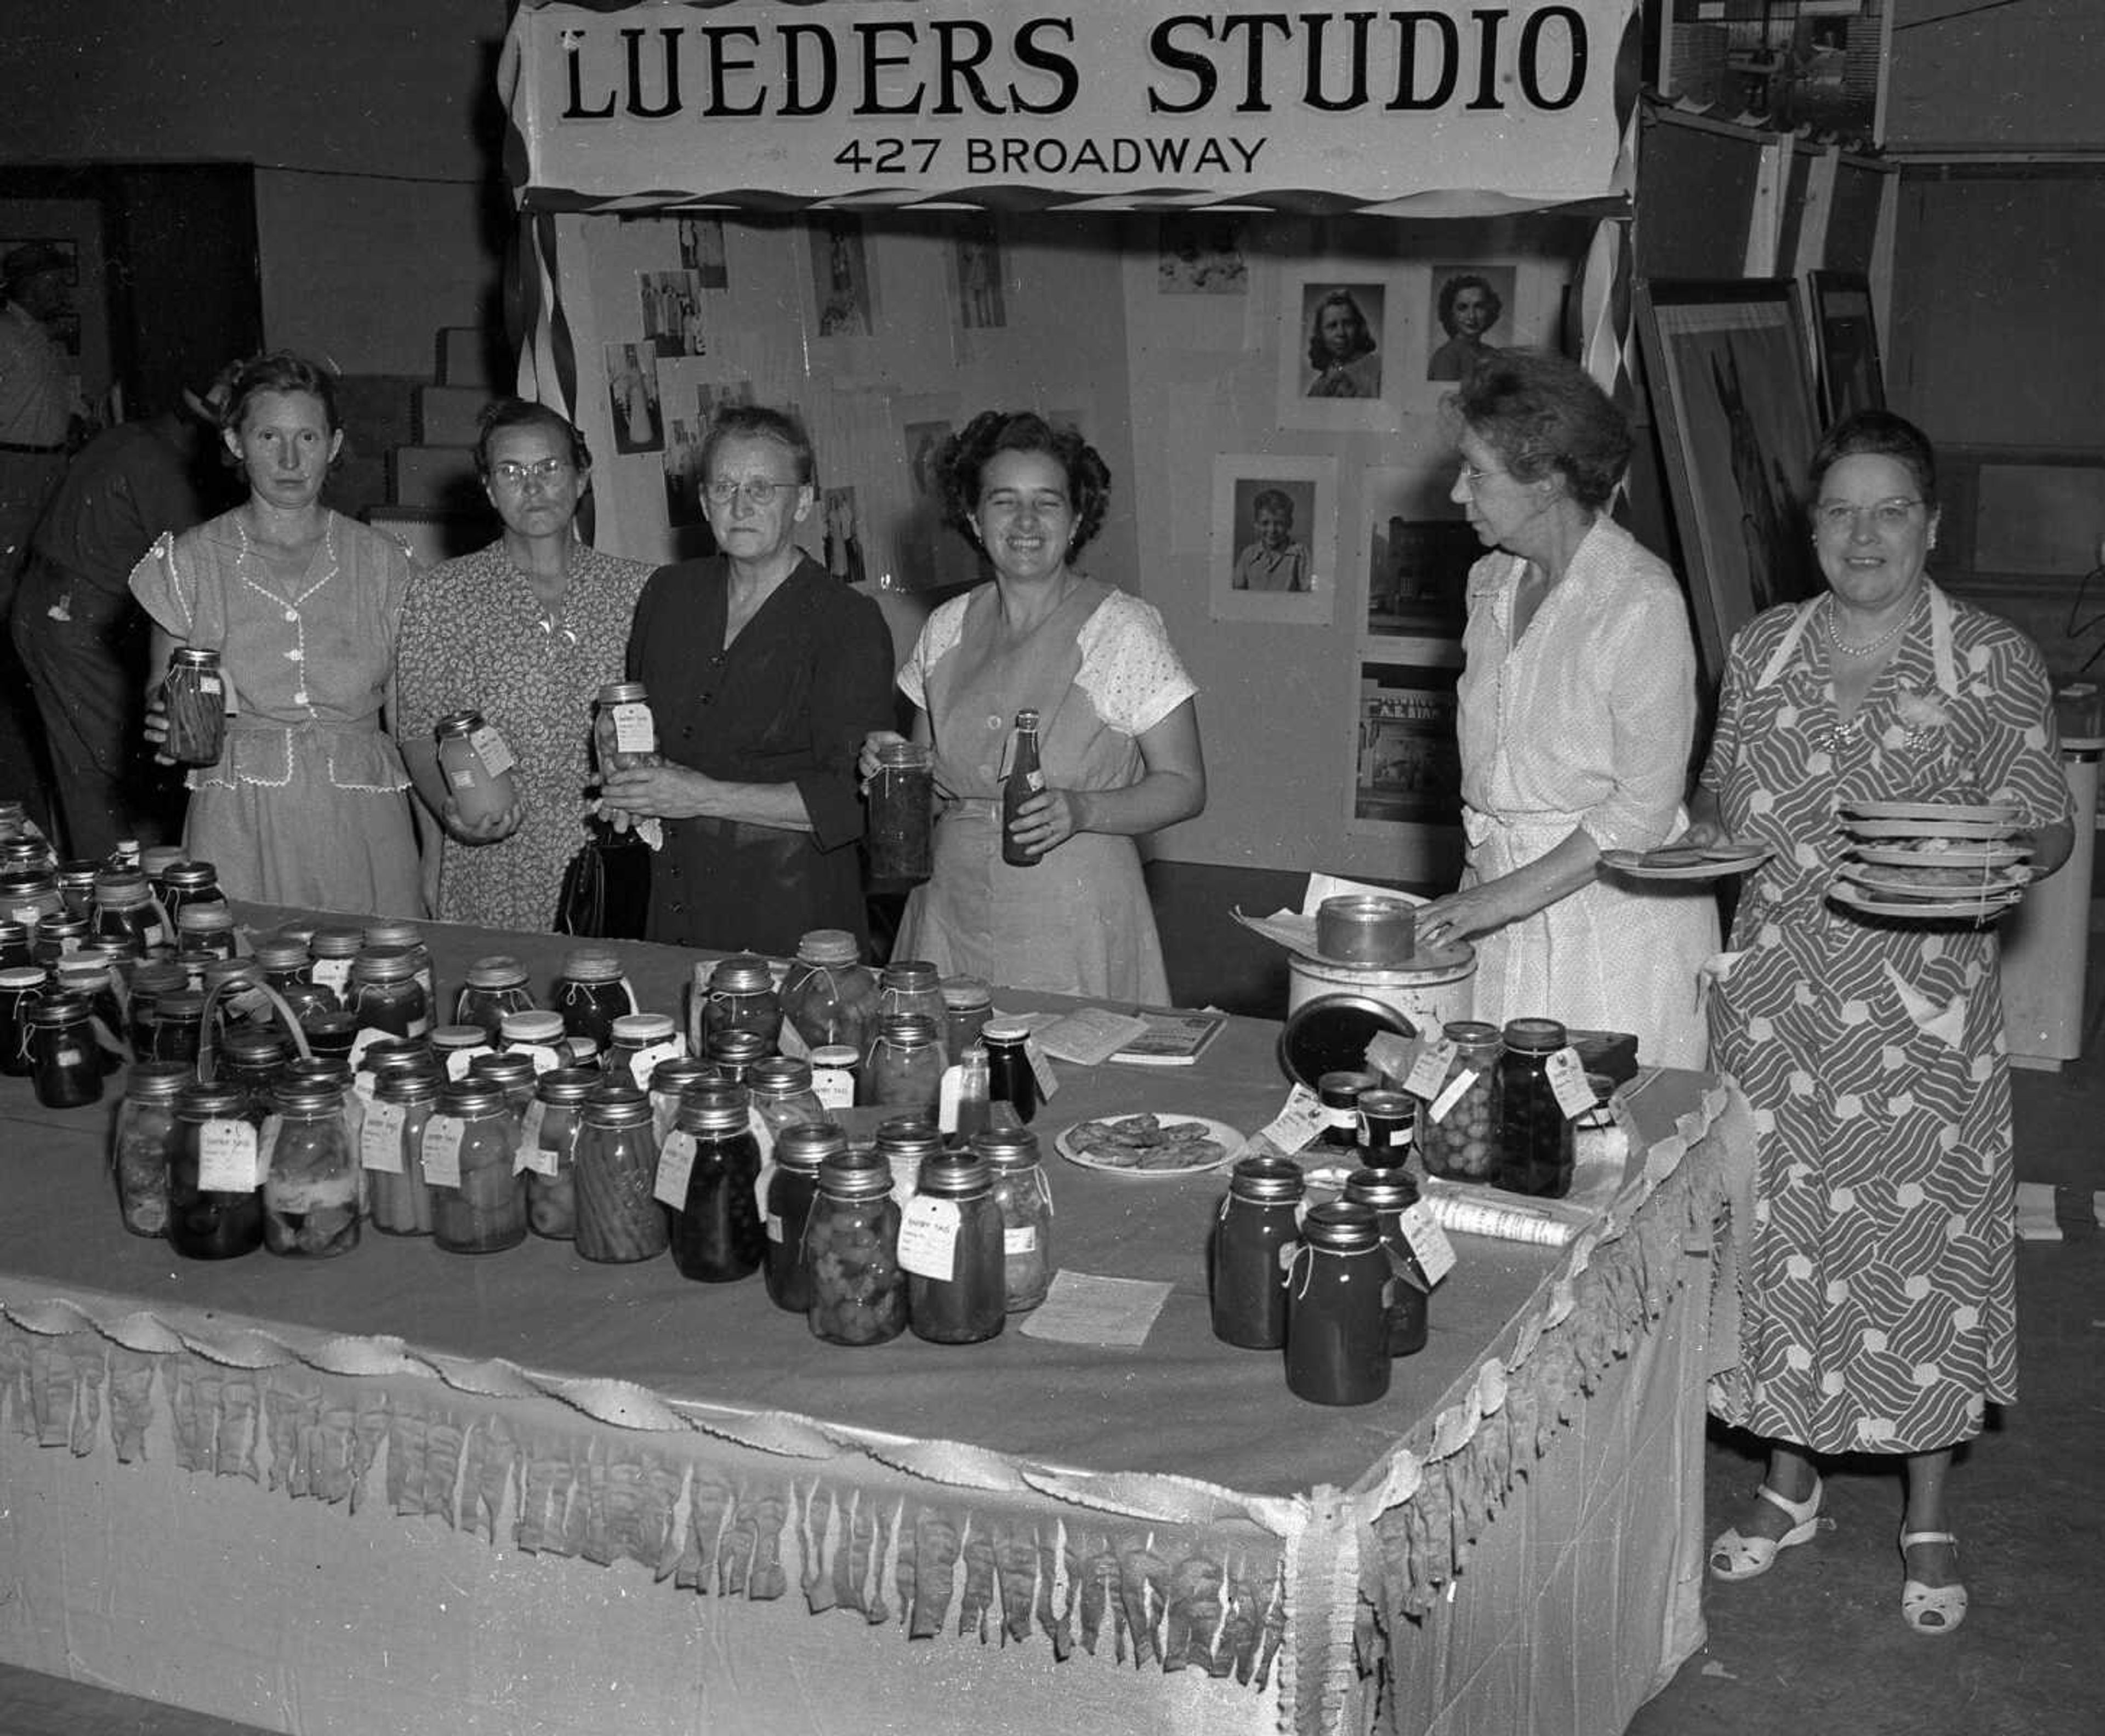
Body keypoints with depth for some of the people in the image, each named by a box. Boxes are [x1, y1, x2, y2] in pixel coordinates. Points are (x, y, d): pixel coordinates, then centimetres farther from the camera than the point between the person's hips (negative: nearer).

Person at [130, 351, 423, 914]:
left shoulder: (380, 562, 5)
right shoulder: (190, 563, 4)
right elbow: (159, 711, 9)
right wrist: (170, 724, -13)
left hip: (362, 828, 1)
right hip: (237, 833, 0)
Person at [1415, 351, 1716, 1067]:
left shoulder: (1642, 601, -16)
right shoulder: (1491, 584, 8)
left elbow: (1646, 805, -16)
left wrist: (1509, 893, -17)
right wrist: (1474, 883, 7)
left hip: (1614, 912, -6)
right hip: (1502, 898, 6)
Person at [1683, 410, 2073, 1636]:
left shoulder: (1997, 661, -4)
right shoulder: (1761, 652, 6)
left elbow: (2049, 832, -1)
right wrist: (1695, 838, -5)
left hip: (1925, 1006, -3)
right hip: (1776, 994, 3)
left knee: (1920, 1237, 3)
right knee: (1778, 1225, 10)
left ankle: (1930, 1516, 21)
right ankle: (1791, 1481, 29)